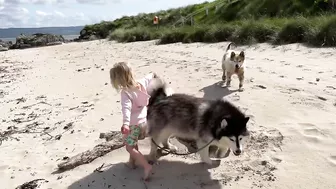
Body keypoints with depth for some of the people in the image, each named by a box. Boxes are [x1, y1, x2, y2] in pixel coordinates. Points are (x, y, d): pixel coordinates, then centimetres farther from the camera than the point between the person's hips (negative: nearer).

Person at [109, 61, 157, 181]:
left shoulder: (125, 93, -27)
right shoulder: (141, 83, -6)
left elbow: (126, 109, -42)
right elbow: (148, 78, 17)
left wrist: (125, 124, -55)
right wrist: (153, 75, 40)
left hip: (133, 123, -8)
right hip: (143, 120, 8)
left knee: (130, 147, 4)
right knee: (133, 143, 27)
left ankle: (147, 166, -4)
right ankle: (132, 162, 43)